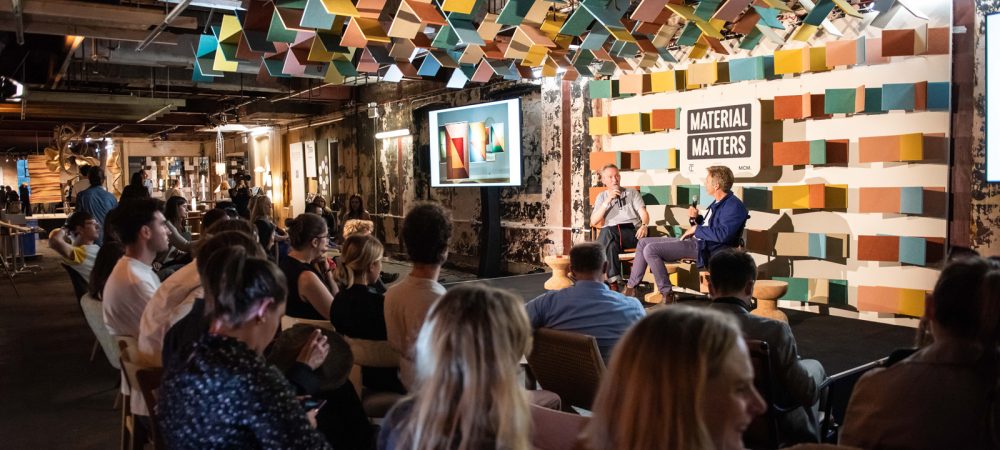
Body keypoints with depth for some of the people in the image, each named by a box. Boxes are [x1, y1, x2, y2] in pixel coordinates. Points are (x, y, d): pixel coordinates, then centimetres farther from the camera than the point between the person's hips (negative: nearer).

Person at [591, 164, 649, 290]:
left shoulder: (632, 193, 20)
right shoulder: (602, 197, 22)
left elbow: (643, 214, 5)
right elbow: (593, 222, 7)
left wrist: (644, 225, -19)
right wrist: (608, 201, -1)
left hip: (632, 233, -1)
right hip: (611, 236, 1)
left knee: (608, 231, -36)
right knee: (612, 244, -38)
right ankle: (613, 281, -36)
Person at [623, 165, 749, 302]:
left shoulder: (734, 206, -14)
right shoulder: (718, 203, 17)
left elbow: (722, 234, -28)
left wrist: (696, 229, -16)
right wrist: (695, 219, 4)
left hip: (705, 249, -11)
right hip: (695, 241, 11)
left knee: (650, 250, -22)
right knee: (643, 243, 8)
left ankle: (667, 294, -13)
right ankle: (631, 287, 8)